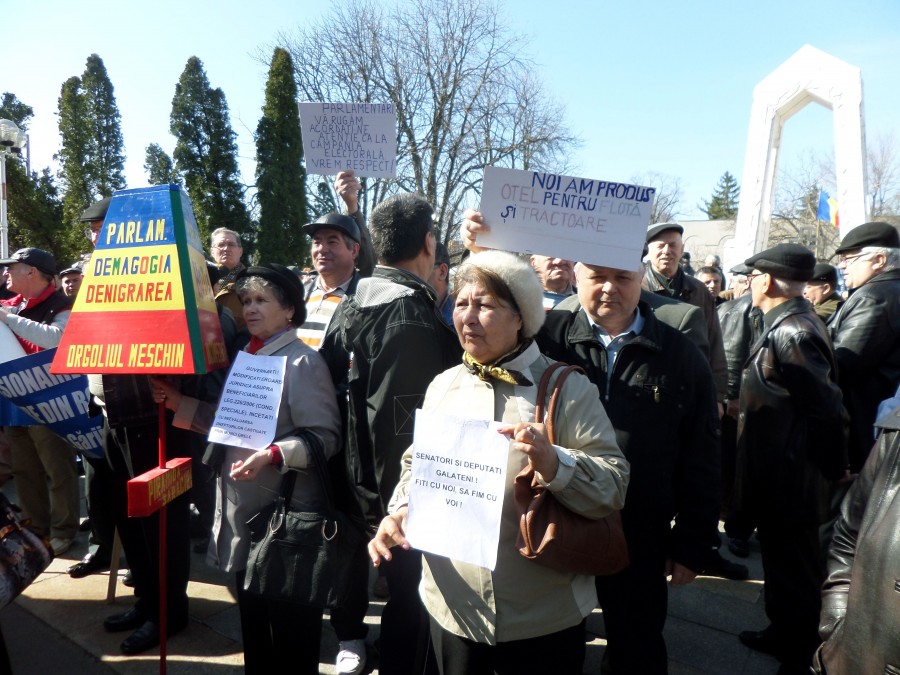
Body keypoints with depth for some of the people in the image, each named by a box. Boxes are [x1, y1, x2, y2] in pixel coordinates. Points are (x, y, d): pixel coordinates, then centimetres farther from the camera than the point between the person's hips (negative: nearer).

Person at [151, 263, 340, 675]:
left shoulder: (303, 362, -14)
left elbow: (324, 437, -20)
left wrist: (273, 456, -33)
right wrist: (181, 405, 8)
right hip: (243, 504, 8)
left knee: (290, 621, 7)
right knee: (252, 611, 21)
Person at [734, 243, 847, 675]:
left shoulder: (791, 334, -25)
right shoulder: (788, 325, 6)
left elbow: (826, 410, -25)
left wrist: (830, 468, -13)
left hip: (787, 482, -10)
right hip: (779, 479, 10)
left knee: (795, 571, 7)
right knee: (783, 562, 24)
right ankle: (783, 634, 42)